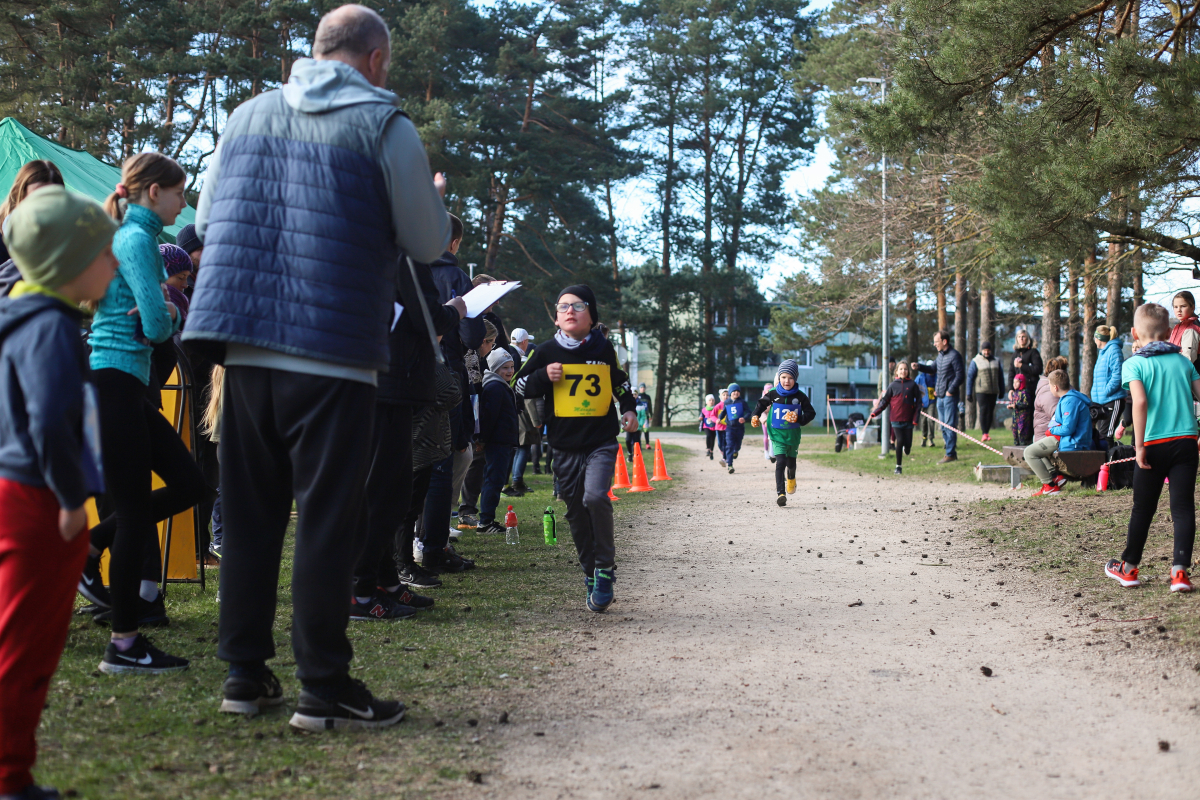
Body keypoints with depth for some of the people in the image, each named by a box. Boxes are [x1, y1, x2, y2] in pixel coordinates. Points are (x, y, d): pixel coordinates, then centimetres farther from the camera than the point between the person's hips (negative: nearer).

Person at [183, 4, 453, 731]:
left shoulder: (249, 114, 12)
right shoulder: (385, 127, -4)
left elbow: (205, 220, 19)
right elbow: (428, 245, 1)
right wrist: (438, 200, 22)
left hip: (245, 345, 5)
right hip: (334, 351, -5)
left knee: (250, 513, 13)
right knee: (327, 519, 1)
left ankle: (246, 671, 20)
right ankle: (324, 688, 5)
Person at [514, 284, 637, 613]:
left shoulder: (604, 349, 5)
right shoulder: (548, 352, 2)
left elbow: (620, 381, 22)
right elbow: (520, 387, 7)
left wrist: (628, 409, 8)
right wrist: (543, 376, -10)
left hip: (602, 441, -2)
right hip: (565, 446, 2)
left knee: (595, 496, -24)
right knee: (577, 513, 7)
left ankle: (605, 568, -7)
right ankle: (591, 576, 24)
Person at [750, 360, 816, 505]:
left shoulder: (800, 396, -8)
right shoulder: (773, 394, -7)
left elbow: (811, 412, -1)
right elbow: (761, 403, 12)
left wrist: (799, 419, -18)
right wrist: (756, 416, -3)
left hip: (793, 433, 2)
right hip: (777, 433, -2)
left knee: (791, 461, 20)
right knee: (780, 462, -17)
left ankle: (791, 478, 55)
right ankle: (780, 493, -19)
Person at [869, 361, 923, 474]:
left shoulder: (913, 384, 4)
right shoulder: (893, 385, 4)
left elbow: (918, 401, 6)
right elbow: (885, 401, 7)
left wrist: (915, 418, -3)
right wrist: (875, 412, -6)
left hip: (908, 419, 1)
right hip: (896, 418, -1)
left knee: (908, 443, 0)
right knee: (900, 441, -6)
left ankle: (906, 450, 37)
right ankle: (898, 466, 5)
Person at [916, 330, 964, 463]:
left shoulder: (954, 355, -10)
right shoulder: (940, 355, 15)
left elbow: (959, 376, -12)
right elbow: (933, 369, 27)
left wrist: (950, 391, -15)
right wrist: (919, 367, 13)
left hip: (950, 396, -9)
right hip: (940, 396, 9)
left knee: (949, 425, -7)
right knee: (943, 426, 11)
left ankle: (950, 454, -5)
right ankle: (951, 451, 18)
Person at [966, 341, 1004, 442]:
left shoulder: (996, 361, 13)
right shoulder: (975, 361, 2)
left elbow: (1000, 377, 19)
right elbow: (970, 377, 1)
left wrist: (1002, 391, 18)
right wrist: (969, 393, -2)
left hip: (993, 391, 4)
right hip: (981, 391, -4)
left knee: (990, 411, 3)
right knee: (983, 410, -14)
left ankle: (987, 432, 11)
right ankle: (984, 433, -14)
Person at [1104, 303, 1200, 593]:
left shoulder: (1134, 364, -4)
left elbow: (1140, 401, -18)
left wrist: (1140, 445, -15)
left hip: (1154, 444, -2)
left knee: (1143, 508, 10)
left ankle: (1129, 568, 23)